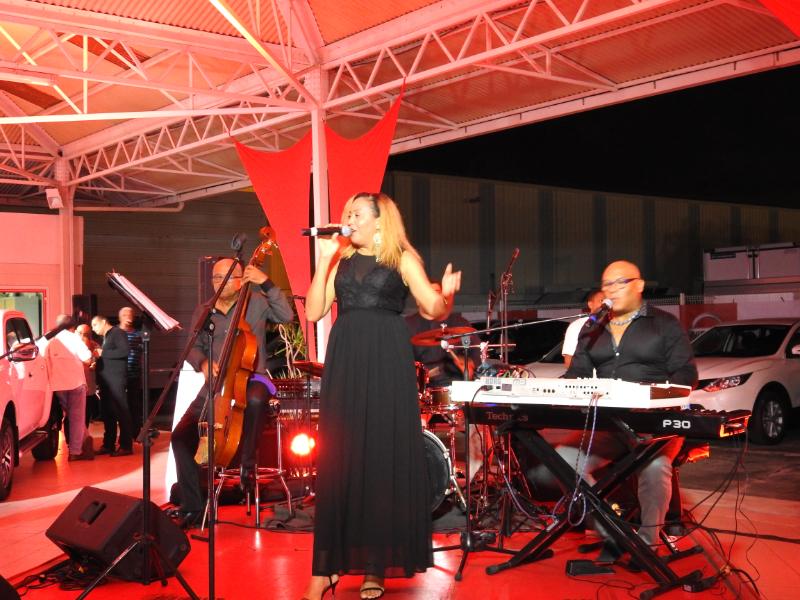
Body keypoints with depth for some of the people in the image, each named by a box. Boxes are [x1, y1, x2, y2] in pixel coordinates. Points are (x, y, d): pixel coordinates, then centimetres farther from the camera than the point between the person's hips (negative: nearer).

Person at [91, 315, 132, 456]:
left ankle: (126, 446, -5)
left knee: (121, 411, -7)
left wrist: (102, 353, -14)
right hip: (106, 379, 9)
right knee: (107, 412, 10)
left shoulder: (117, 333, -6)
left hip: (116, 378, -9)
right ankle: (109, 444, 15)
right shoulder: (105, 337, 22)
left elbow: (124, 351, -19)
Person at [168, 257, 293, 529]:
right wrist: (202, 362, -11)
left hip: (251, 378, -3)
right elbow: (193, 348, 12)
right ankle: (192, 506, -3)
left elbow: (287, 316, -11)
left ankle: (248, 463, -18)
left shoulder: (256, 303, 3)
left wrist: (267, 283, -16)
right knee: (181, 435, -14)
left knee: (255, 399, -42)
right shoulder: (202, 311, 12)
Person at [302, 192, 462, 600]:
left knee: (385, 456, -1)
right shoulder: (341, 259, 14)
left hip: (387, 361, -3)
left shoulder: (403, 259, 4)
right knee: (339, 459, 2)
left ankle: (377, 564, 6)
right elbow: (313, 312, 4)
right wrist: (324, 261, -2)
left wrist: (446, 294, -26)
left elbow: (433, 309, -4)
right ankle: (327, 564, 6)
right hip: (344, 360, 3)